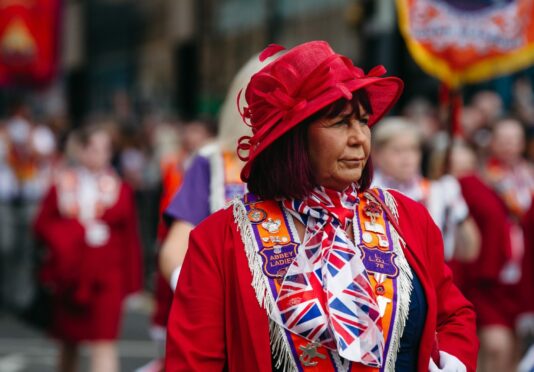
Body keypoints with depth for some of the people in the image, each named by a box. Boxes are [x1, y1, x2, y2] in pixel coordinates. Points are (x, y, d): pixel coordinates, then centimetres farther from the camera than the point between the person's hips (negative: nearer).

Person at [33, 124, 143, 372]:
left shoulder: (119, 189, 0)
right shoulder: (63, 185, 4)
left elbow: (129, 237, 1)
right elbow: (42, 225, 4)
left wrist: (130, 280, -1)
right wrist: (79, 233, -11)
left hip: (106, 276, -2)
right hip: (70, 274, 2)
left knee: (104, 342, -13)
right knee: (68, 340, 16)